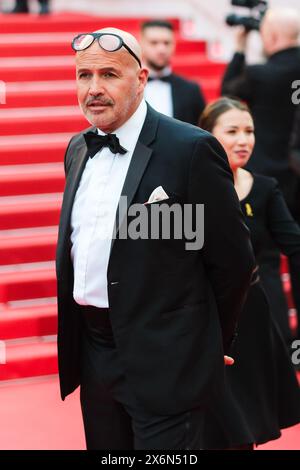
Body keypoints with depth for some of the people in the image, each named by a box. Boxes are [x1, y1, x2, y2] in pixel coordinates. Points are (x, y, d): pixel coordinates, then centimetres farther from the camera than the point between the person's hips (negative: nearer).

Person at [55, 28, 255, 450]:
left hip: (164, 361, -7)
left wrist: (210, 345, 2)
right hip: (93, 351, 7)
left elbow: (233, 260, -9)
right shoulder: (78, 150, 9)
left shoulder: (192, 149, -14)